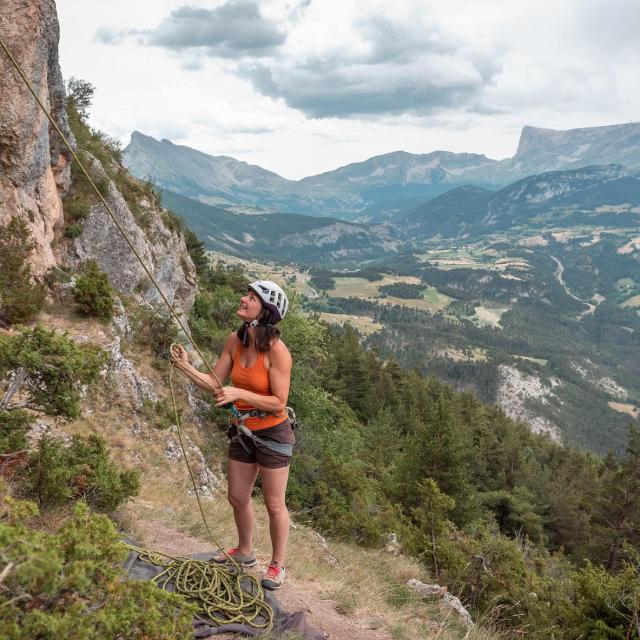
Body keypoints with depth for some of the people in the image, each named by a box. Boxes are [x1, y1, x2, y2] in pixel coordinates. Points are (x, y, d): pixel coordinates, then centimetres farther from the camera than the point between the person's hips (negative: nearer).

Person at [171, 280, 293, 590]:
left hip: (272, 434, -7)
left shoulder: (276, 351, -24)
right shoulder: (235, 341, -5)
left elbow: (278, 403, -22)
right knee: (237, 498, 19)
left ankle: (278, 565, 28)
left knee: (274, 505, 8)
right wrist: (186, 367, -13)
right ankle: (245, 552, 43)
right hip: (244, 432, 7)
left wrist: (240, 393, -29)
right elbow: (215, 384, 1)